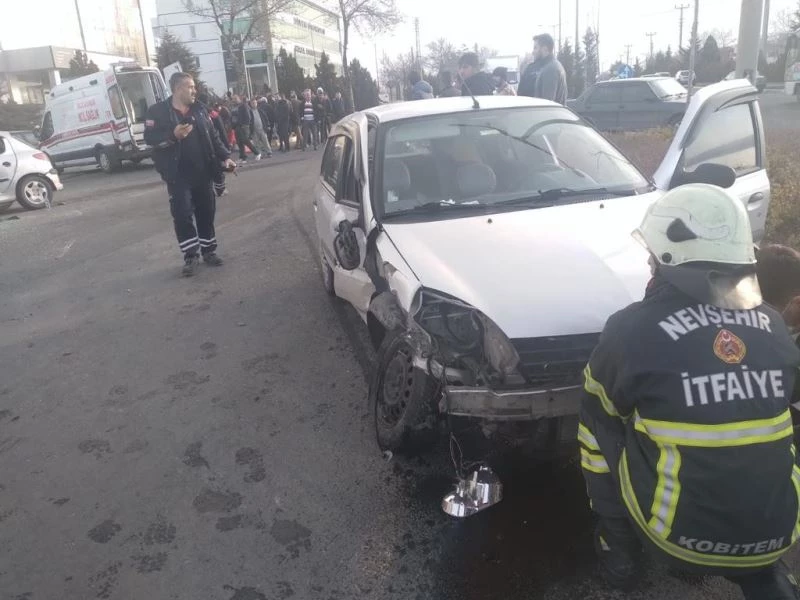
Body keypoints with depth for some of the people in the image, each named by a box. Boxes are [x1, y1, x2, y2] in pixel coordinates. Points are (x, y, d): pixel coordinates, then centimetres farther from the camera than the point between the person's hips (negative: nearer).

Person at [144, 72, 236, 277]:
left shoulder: (199, 109, 9)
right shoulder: (158, 111, -4)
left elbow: (213, 136, 12)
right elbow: (149, 137, -10)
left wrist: (225, 157, 0)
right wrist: (173, 134, -24)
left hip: (202, 172, 4)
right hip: (178, 175, -4)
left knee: (206, 211, 8)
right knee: (182, 214, -6)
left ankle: (208, 251, 21)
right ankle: (190, 256, 5)